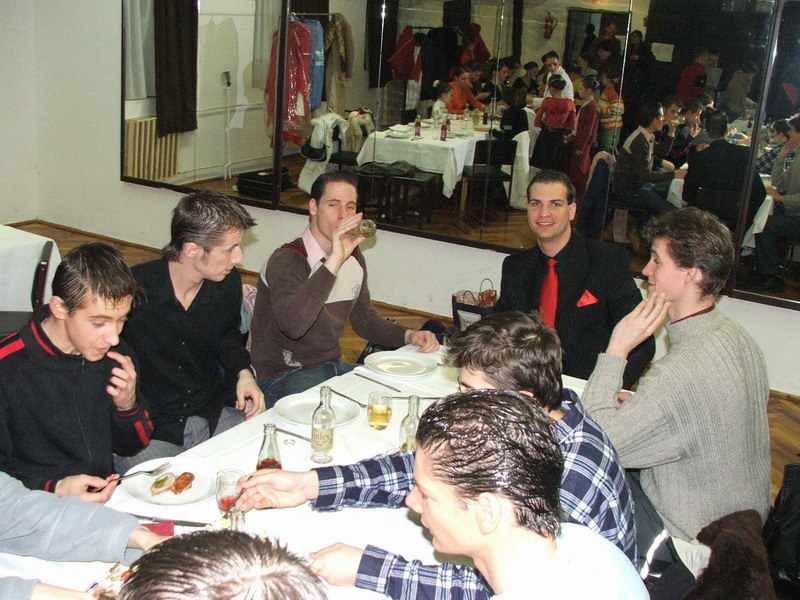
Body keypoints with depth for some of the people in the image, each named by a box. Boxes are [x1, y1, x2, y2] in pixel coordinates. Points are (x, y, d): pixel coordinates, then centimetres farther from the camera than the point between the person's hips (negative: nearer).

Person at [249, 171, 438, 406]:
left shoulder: (353, 257, 7)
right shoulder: (286, 260, -20)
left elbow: (364, 318, 18)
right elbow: (292, 324, -39)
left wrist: (409, 335, 1)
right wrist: (334, 260, -38)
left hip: (333, 365, 8)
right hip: (283, 376, -8)